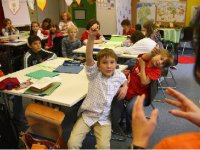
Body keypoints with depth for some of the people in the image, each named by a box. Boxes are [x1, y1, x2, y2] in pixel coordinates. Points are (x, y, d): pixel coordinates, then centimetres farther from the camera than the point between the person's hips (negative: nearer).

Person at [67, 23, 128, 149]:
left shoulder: (119, 75, 0)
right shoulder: (94, 74, -10)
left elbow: (125, 81, 26)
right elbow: (89, 56, -28)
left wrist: (125, 87, 1)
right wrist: (91, 37, -44)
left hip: (104, 118, 1)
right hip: (87, 115, -1)